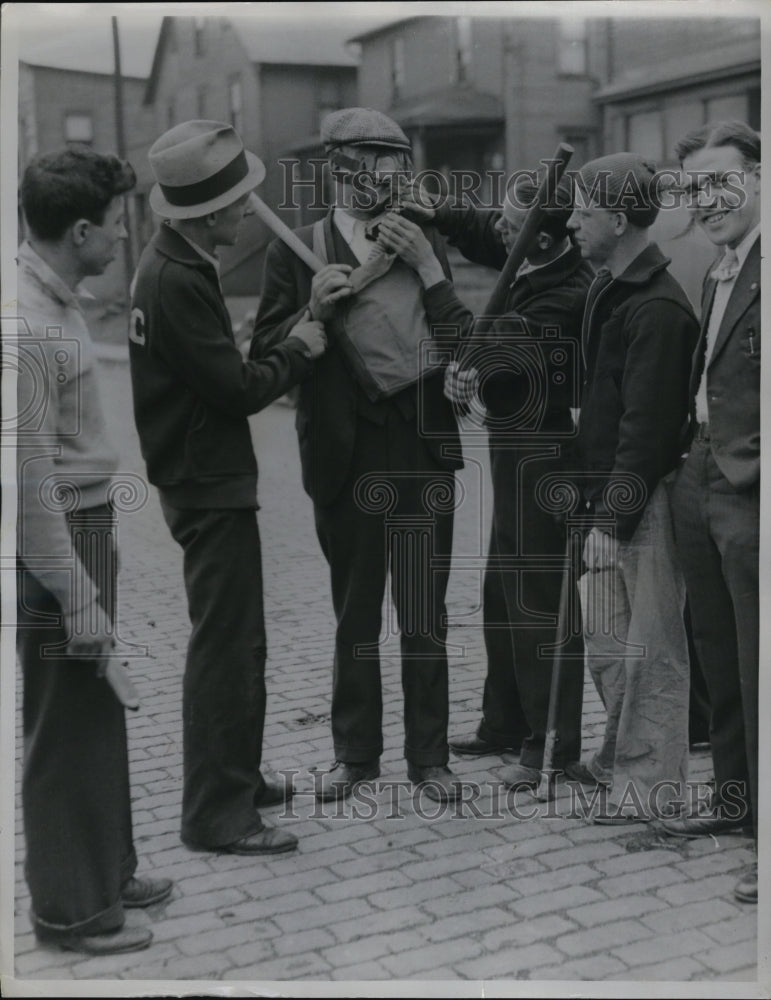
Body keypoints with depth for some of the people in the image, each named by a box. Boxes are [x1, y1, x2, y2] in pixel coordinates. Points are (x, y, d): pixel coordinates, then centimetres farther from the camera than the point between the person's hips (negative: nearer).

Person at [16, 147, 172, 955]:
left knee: (99, 720, 20)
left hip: (88, 529, 10)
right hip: (57, 546, -10)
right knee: (67, 734, 3)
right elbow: (30, 478, -23)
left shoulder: (56, 301, 10)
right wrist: (77, 594, -22)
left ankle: (107, 871, 36)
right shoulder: (29, 325, -21)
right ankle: (70, 910, 19)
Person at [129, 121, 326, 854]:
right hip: (209, 488, -10)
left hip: (204, 477, 10)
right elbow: (238, 389, -20)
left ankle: (238, 777, 31)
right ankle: (216, 814, 5)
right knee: (225, 646, -4)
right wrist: (298, 351, -6)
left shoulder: (174, 265, 9)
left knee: (237, 640, 18)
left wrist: (282, 345, 3)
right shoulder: (177, 281, -22)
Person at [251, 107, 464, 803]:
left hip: (422, 453, 0)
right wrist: (313, 311, -17)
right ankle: (355, 751, 27)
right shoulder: (298, 252, 2)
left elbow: (454, 338, 12)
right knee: (354, 615, 13)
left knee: (424, 615, 4)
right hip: (345, 457, 0)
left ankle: (429, 754, 17)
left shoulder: (424, 242, 7)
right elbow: (266, 358, -1)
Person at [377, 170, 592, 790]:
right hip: (517, 445, 10)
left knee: (538, 598, -3)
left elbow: (482, 344, -27)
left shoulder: (568, 296, -25)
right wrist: (430, 214, 1)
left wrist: (426, 265, -24)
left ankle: (553, 744, 10)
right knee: (503, 591, 18)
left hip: (541, 453, -10)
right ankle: (505, 723, 32)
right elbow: (478, 231, 20)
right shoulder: (536, 260, 2)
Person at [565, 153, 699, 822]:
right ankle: (621, 755, 34)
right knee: (603, 637, 18)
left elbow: (646, 427, -20)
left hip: (646, 497, -10)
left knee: (649, 645, 0)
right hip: (610, 493, 10)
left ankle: (651, 783, 12)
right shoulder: (607, 290, 14)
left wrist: (614, 516, -19)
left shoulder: (660, 310, -16)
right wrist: (595, 502, 15)